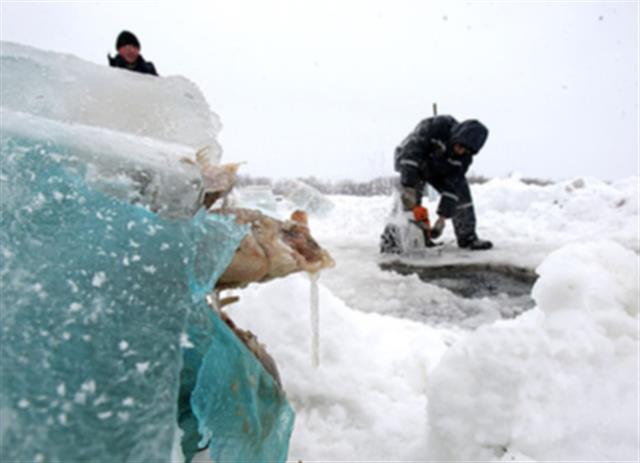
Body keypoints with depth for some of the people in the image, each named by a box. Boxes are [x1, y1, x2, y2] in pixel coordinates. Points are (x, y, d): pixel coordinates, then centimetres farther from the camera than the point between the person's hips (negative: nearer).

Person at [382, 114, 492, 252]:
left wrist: (443, 217, -25)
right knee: (410, 201, -25)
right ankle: (389, 239, -22)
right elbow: (410, 153, -42)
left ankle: (467, 237, 10)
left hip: (438, 169, 5)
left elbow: (452, 186, -20)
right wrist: (408, 187, -47)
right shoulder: (436, 126, -37)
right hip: (410, 162, -5)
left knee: (461, 190, -2)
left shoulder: (464, 156, -21)